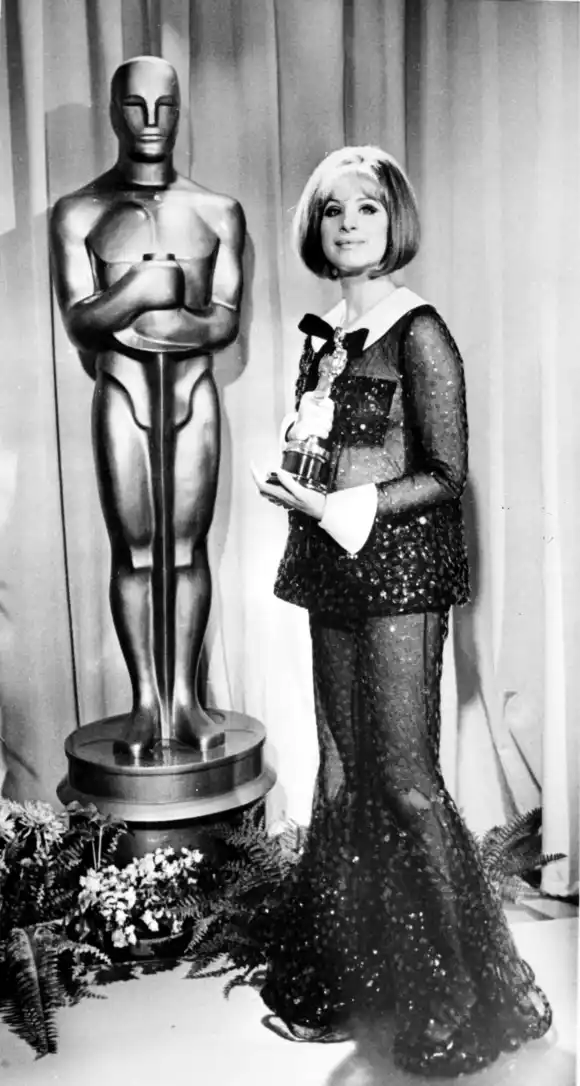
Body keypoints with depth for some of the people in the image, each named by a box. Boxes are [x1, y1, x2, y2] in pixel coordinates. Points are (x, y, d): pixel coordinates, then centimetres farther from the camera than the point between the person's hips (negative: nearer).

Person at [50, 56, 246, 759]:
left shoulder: (218, 213, 7)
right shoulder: (79, 214, 4)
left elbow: (227, 322, 0)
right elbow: (79, 321, -4)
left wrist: (144, 322, -9)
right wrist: (145, 287, -16)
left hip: (194, 388, 1)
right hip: (122, 391, -1)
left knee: (187, 548, 4)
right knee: (134, 551, 2)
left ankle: (184, 696, 13)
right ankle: (145, 701, 12)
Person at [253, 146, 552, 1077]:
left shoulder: (418, 334, -9)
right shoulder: (324, 333, 13)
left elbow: (446, 475, -11)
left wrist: (340, 508, -18)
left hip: (400, 570, -7)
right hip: (335, 575, 7)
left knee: (405, 782, -2)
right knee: (344, 779, 13)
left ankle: (466, 1002, 18)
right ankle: (339, 983, 28)